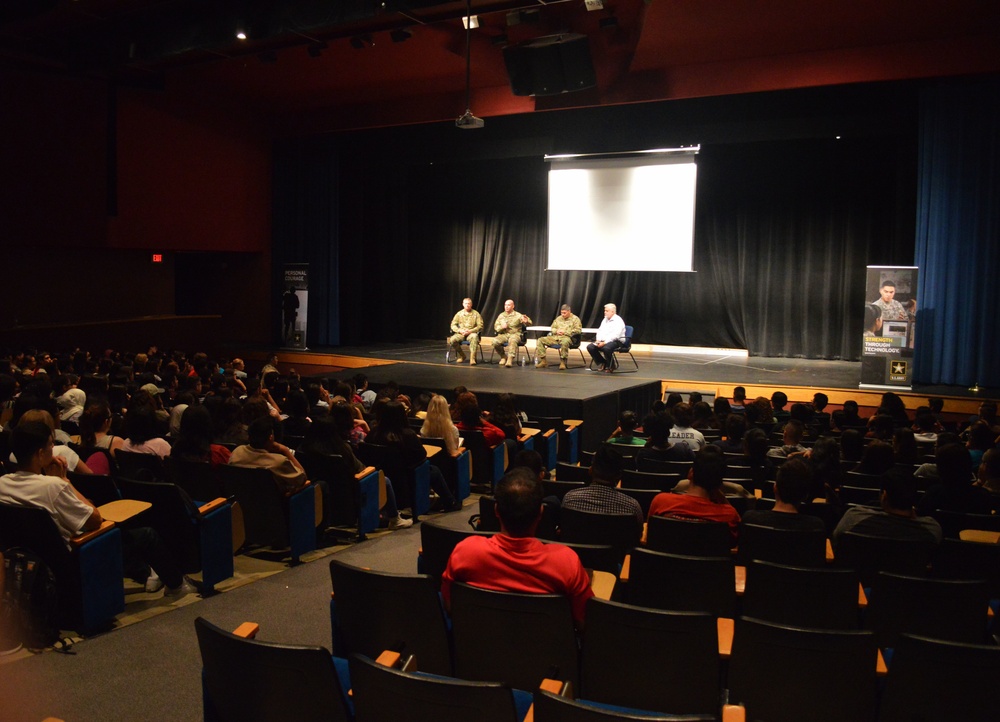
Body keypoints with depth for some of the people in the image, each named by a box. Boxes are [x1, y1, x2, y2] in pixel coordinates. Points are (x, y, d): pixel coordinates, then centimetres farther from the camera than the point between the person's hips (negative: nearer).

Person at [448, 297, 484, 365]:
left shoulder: (476, 314, 5)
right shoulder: (459, 314, 12)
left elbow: (480, 326, -2)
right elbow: (453, 325, 8)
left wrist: (470, 331, -16)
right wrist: (460, 330, -12)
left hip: (471, 333, -2)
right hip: (460, 333, 2)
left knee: (474, 337, -39)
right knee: (452, 340, -28)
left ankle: (472, 358, -40)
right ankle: (462, 355, -4)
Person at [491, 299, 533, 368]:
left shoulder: (518, 315, 5)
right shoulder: (501, 315, 16)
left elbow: (529, 323, -1)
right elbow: (496, 327, 14)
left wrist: (526, 321, -27)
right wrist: (501, 327, -9)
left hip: (515, 334, -3)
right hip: (503, 335, 3)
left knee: (512, 340, -40)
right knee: (495, 341, -28)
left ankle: (510, 359, -47)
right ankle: (503, 356, -4)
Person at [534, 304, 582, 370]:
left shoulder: (575, 318, 5)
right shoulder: (558, 318, 22)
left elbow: (578, 330, -8)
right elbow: (552, 328, 26)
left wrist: (565, 332, -12)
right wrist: (556, 331, 0)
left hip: (567, 337, -6)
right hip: (555, 337, 6)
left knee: (565, 342, -44)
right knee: (540, 340, -11)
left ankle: (563, 362, -32)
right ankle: (543, 361, -12)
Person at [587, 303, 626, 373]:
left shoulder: (618, 321, -10)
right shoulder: (605, 320, 17)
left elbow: (615, 335, -21)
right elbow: (600, 331, 14)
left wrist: (604, 342, -26)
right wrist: (598, 340, -5)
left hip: (616, 341, -8)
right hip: (603, 341, 8)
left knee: (606, 348, -39)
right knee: (590, 347, -11)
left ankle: (610, 366, -11)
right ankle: (602, 363, 7)